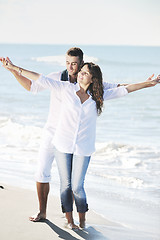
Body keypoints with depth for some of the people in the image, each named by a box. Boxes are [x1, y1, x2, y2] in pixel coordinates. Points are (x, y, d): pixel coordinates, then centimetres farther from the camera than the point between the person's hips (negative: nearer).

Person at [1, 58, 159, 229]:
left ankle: (82, 219, 21)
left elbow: (123, 90, 6)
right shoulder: (66, 89, -2)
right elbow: (41, 79, -2)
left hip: (83, 148, 0)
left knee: (77, 187, -3)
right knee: (65, 184, 5)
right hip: (63, 144, 0)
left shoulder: (98, 96, 2)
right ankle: (69, 220, 21)